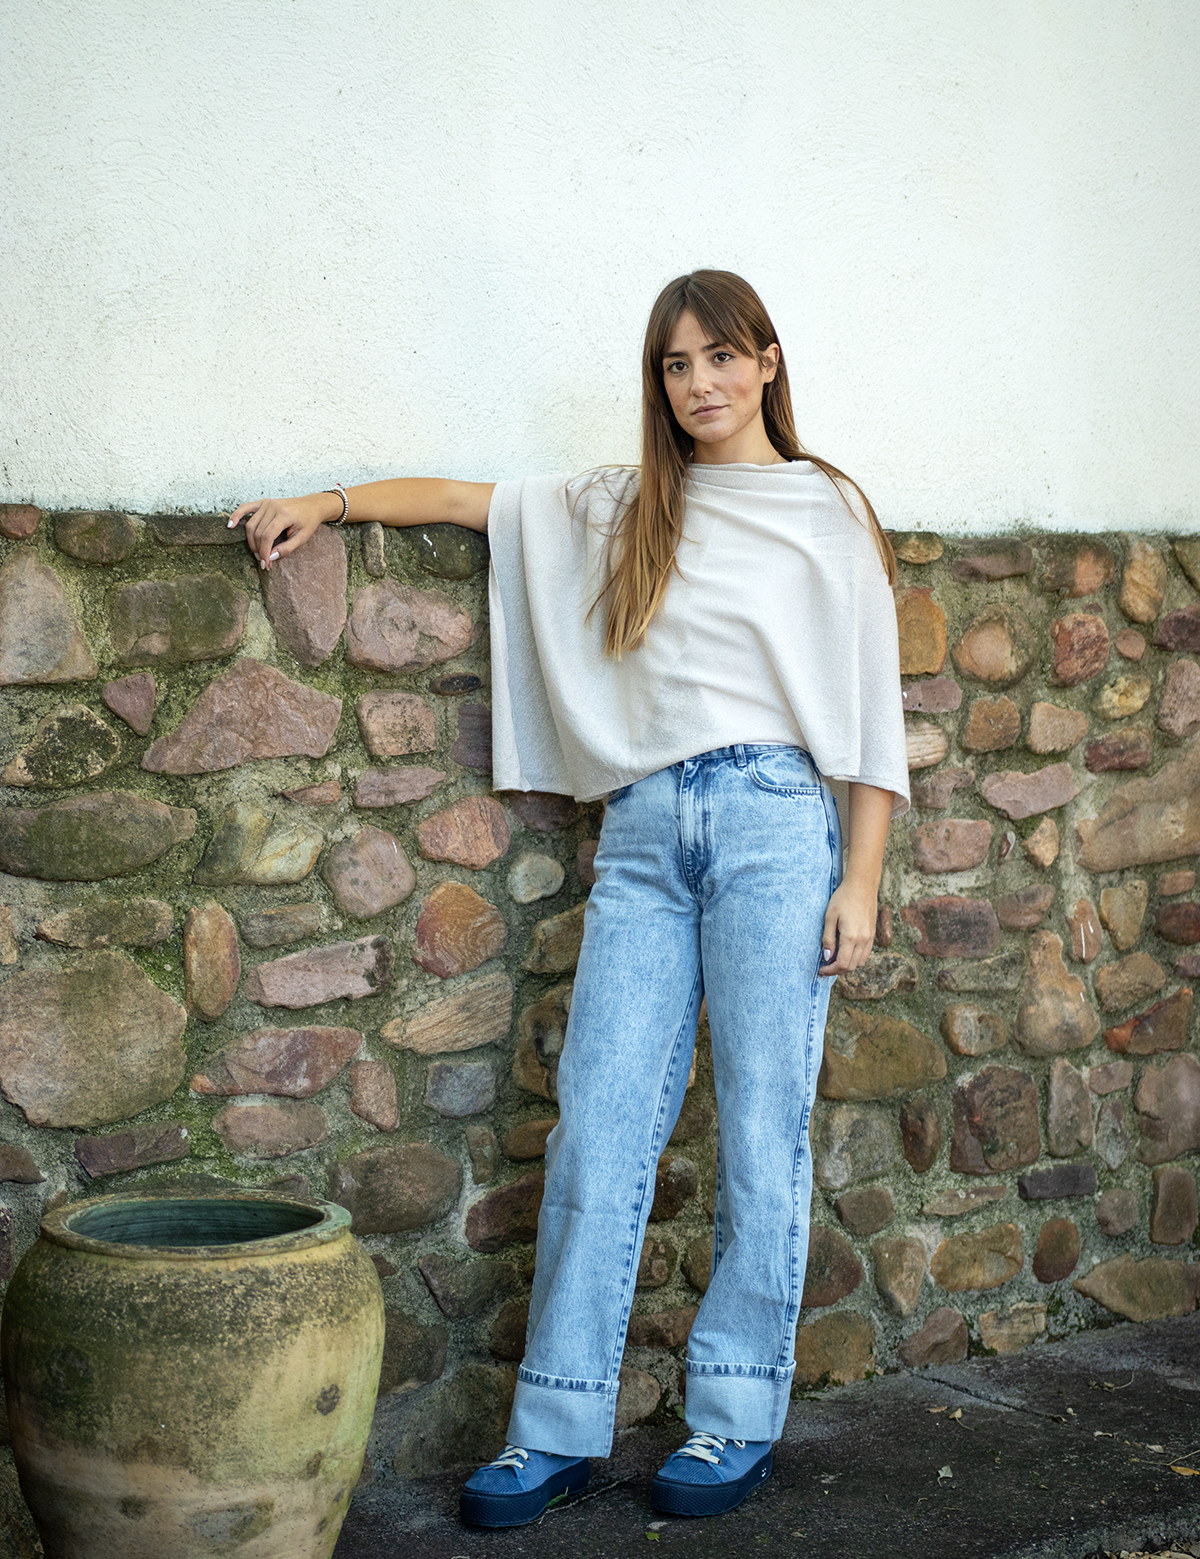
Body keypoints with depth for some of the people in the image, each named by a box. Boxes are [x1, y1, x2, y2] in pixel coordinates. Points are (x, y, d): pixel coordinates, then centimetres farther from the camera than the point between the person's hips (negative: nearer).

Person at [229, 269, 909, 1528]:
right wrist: (328, 501, 13)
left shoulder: (827, 512, 7)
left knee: (760, 1128, -1)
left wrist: (861, 881, -2)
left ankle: (739, 1420, 10)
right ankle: (558, 1431, 2)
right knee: (598, 1127, -3)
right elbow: (472, 500, 25)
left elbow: (869, 711, 4)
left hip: (773, 819, -3)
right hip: (645, 831, 3)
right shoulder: (620, 511, 17)